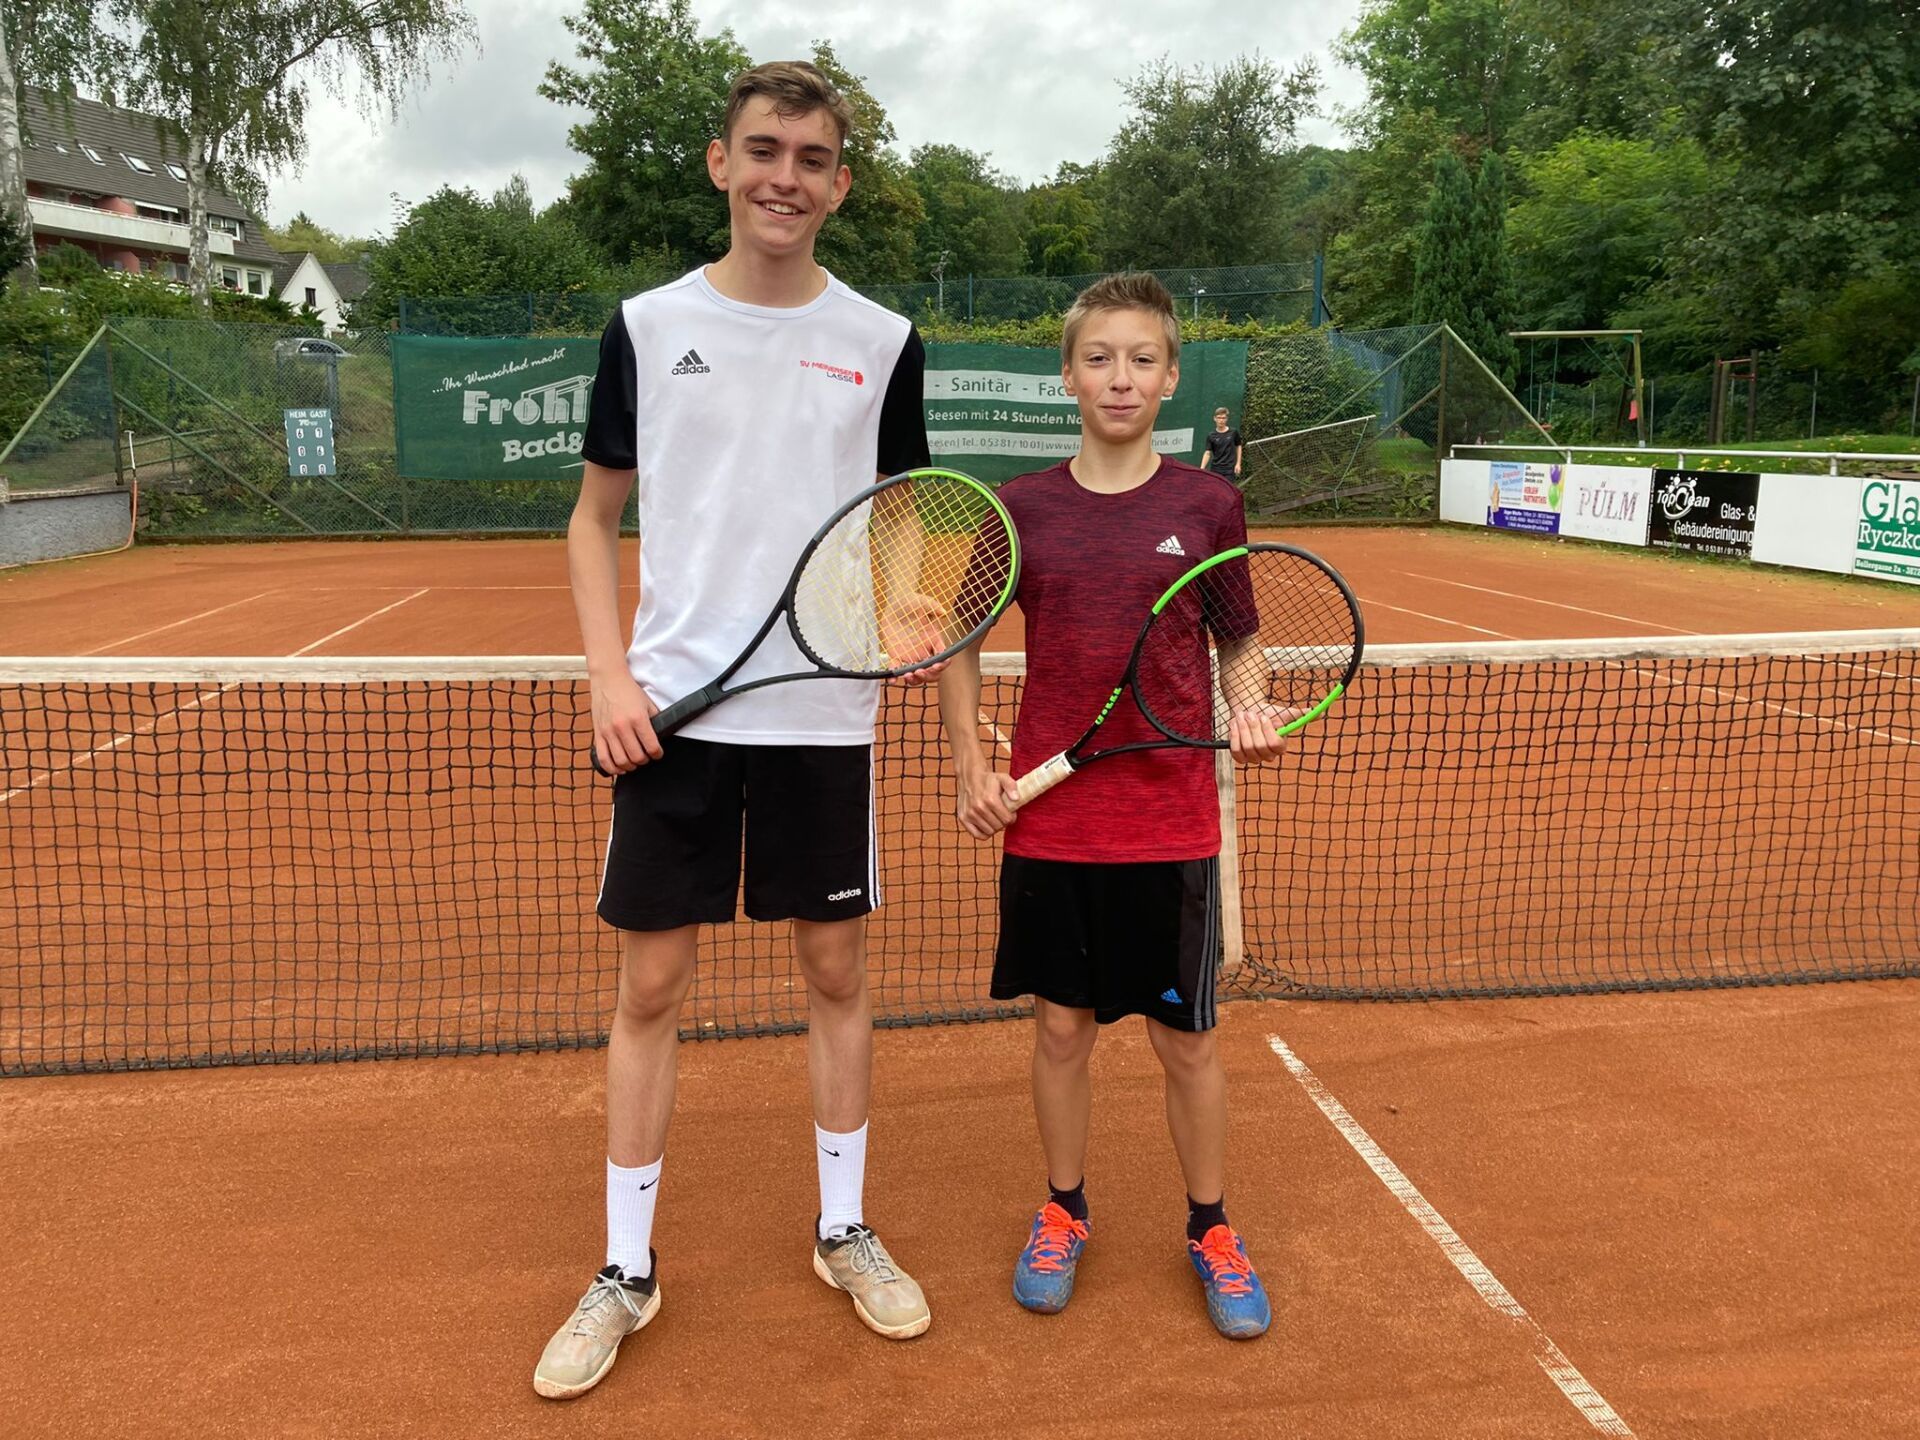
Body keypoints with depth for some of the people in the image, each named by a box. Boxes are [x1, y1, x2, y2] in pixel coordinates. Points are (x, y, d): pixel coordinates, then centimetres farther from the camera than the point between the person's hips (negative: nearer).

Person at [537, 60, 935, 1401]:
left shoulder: (882, 342, 4)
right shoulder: (646, 326, 4)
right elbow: (596, 515, 9)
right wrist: (608, 672, -4)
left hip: (825, 713, 1)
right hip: (673, 711, 0)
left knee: (838, 970, 10)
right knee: (652, 986, 6)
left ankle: (844, 1229, 30)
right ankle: (627, 1270, 23)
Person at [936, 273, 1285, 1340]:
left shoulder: (1208, 505, -1)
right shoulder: (1021, 508, 1)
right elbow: (962, 644, 10)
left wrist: (1249, 714, -13)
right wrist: (972, 765, 1)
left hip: (1172, 824, -1)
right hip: (1048, 820, 1)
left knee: (1188, 1040, 10)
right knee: (1062, 1025, 13)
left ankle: (1212, 1230, 31)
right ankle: (1063, 1214, 34)